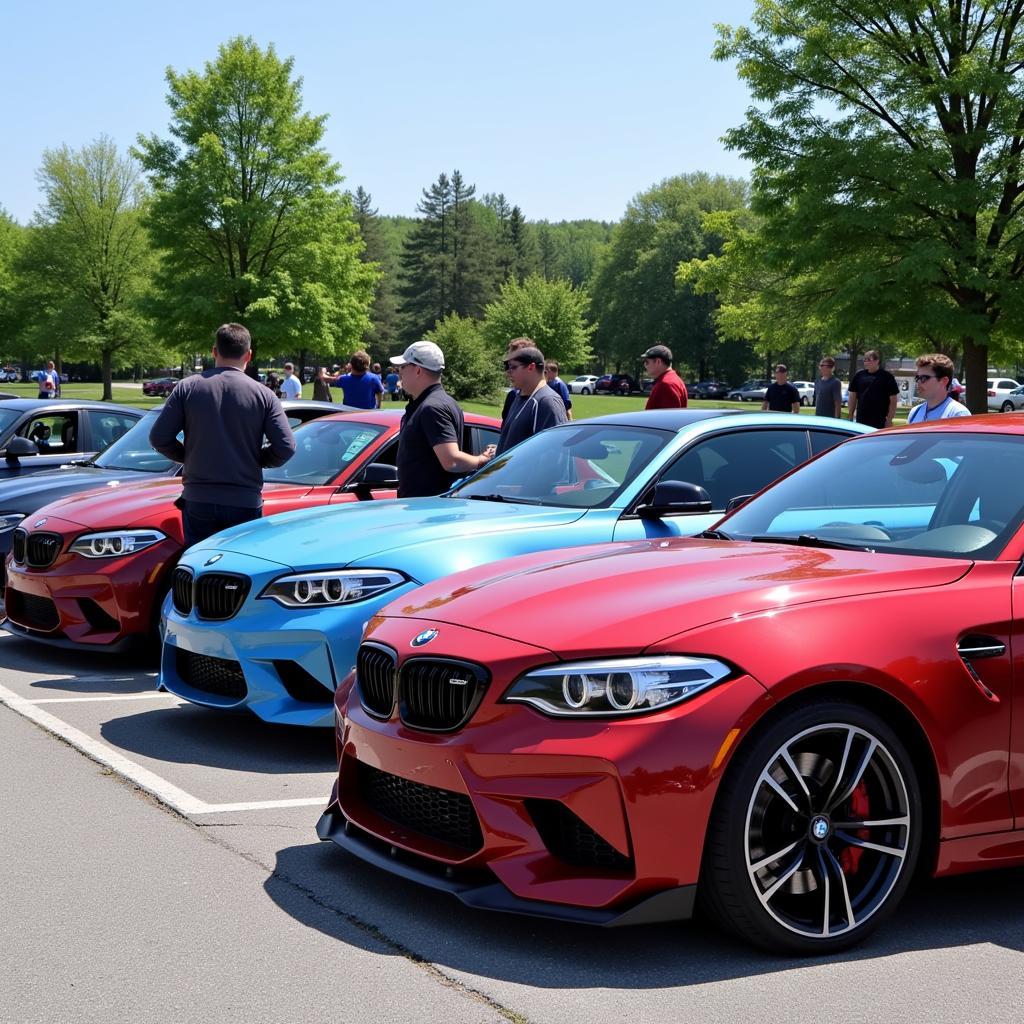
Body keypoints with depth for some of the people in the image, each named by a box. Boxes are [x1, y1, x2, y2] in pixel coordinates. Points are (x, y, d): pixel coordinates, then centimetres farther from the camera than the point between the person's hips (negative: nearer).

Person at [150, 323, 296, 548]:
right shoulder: (262, 394, -3)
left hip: (198, 501, 1)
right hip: (245, 504, -1)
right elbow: (286, 447, -8)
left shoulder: (188, 388, -1)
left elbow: (159, 438, -3)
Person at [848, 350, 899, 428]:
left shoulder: (886, 376, -2)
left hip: (880, 422, -4)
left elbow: (893, 400, -3)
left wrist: (889, 420, -9)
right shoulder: (859, 375, 8)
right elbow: (852, 397, 13)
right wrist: (850, 417, 8)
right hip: (861, 420, 4)